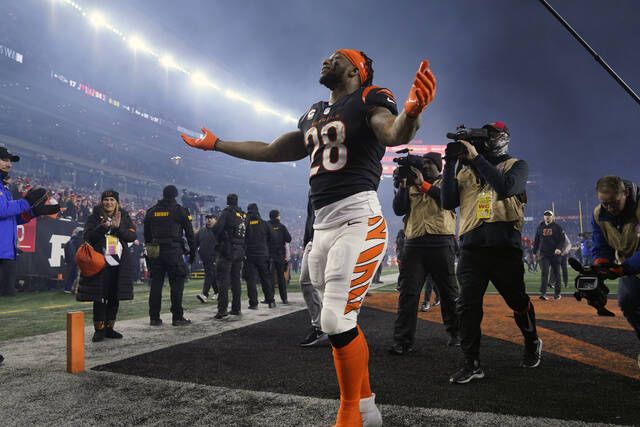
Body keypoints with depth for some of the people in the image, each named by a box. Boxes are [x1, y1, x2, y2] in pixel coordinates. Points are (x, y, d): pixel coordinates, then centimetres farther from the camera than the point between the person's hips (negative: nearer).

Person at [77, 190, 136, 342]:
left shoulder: (124, 217, 8)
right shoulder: (95, 217, 3)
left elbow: (132, 236, -1)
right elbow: (88, 236, -7)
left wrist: (117, 227, -15)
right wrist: (104, 227, -20)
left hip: (119, 264, 3)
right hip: (100, 262, -3)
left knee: (114, 297, 7)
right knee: (99, 297, -4)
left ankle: (109, 328, 19)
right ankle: (99, 330, 6)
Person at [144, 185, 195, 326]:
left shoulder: (151, 211, 12)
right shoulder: (180, 211, -1)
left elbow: (146, 234, 15)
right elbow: (190, 234, -1)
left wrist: (149, 249, 20)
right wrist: (192, 252, 6)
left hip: (155, 252, 4)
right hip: (173, 251, -4)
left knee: (156, 283, 8)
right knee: (176, 284, 1)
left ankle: (154, 317, 10)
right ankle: (177, 317, 1)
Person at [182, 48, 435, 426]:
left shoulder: (369, 98, -1)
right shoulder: (313, 115, 21)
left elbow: (393, 134, -23)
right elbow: (271, 151, 30)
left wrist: (412, 111, -46)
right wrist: (216, 144, 37)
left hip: (359, 218, -7)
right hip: (323, 224, 8)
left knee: (337, 320, -13)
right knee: (340, 322, 9)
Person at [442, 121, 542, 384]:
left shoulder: (516, 165, 8)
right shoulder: (464, 170, 16)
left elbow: (505, 187, -15)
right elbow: (448, 203, 4)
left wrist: (476, 158, -13)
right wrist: (450, 164, -2)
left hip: (505, 246, -2)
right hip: (472, 247, 2)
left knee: (518, 301, 11)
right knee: (467, 305, -8)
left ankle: (532, 343, 39)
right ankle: (471, 364, -2)